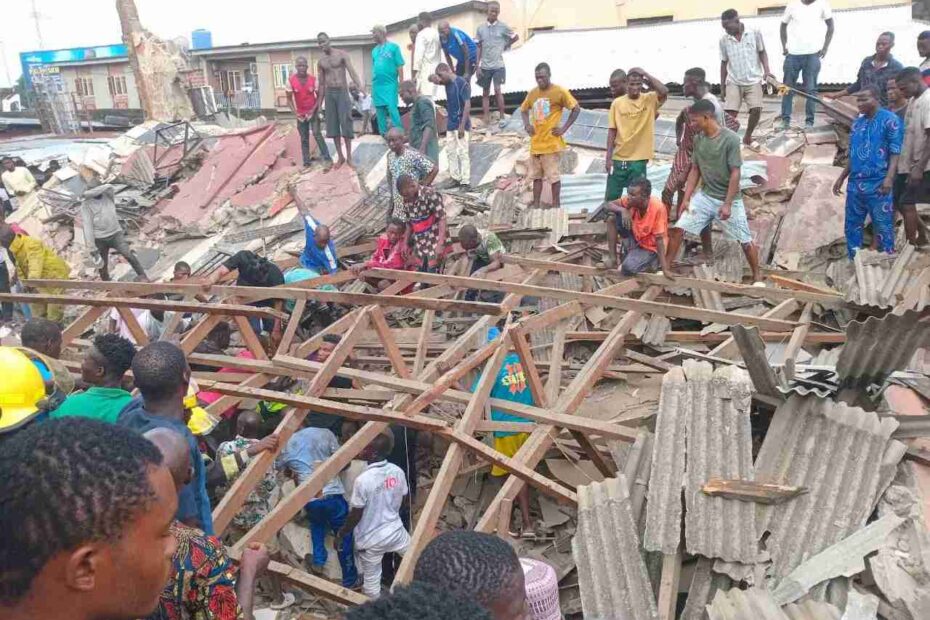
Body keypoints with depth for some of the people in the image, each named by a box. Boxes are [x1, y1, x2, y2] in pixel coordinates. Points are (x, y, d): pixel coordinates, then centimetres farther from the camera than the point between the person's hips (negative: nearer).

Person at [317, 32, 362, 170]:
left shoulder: (342, 55, -1)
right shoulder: (321, 62, 10)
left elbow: (352, 72, -12)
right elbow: (321, 84, 13)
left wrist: (360, 88, -27)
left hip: (342, 92, -4)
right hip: (329, 94, 4)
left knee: (346, 125, -7)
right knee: (333, 126, 3)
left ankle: (349, 157, 0)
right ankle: (340, 156, 12)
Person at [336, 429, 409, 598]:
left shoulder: (363, 480, -27)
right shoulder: (397, 472, -11)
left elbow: (355, 516, -18)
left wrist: (340, 535, -1)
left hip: (371, 540, -4)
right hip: (395, 531, 4)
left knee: (371, 583, 16)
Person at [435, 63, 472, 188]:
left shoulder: (462, 83, -16)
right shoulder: (448, 83, 7)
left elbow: (467, 104, -20)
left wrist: (462, 125, -24)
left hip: (461, 124, -9)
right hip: (451, 124, 9)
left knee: (462, 152, -8)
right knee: (450, 151, 12)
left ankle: (465, 181, -6)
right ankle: (455, 178, 21)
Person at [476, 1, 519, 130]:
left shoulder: (503, 26, -4)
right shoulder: (481, 28, 1)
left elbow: (516, 37, 11)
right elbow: (479, 48, 4)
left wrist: (505, 46, 9)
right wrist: (478, 66, 0)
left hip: (498, 65, -3)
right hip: (485, 66, 3)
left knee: (497, 90, -15)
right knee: (485, 93, 5)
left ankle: (502, 116, 3)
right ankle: (487, 122, 11)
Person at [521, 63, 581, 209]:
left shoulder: (560, 92, -9)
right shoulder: (532, 93, 7)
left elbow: (576, 109, -5)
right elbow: (523, 109, 23)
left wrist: (564, 128, -9)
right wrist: (526, 124, 5)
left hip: (552, 142, -5)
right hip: (535, 142, 5)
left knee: (554, 176, 1)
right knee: (536, 176, 11)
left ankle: (556, 205, 14)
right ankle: (536, 206, 19)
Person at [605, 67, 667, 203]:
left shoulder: (650, 100, -1)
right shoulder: (617, 103, 0)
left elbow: (664, 92, -23)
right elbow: (612, 131, 0)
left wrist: (646, 74, -17)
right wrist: (608, 157, -3)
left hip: (639, 159, -1)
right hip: (618, 159, 1)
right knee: (611, 197, 9)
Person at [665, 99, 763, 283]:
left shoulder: (730, 139, -17)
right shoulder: (698, 139, 0)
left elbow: (735, 174, -17)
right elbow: (695, 171, 7)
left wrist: (727, 204, -19)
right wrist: (686, 199, 2)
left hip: (729, 200, -5)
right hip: (704, 196, 5)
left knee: (745, 241, 4)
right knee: (678, 229, -5)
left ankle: (757, 276, 22)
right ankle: (666, 268, 8)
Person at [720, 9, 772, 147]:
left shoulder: (755, 33, -6)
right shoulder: (724, 40, -2)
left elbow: (762, 52, 5)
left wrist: (766, 70, -11)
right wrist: (722, 86, 10)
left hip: (753, 80, 0)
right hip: (734, 82, 1)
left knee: (756, 109, -12)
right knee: (730, 113, -12)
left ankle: (748, 136, 11)